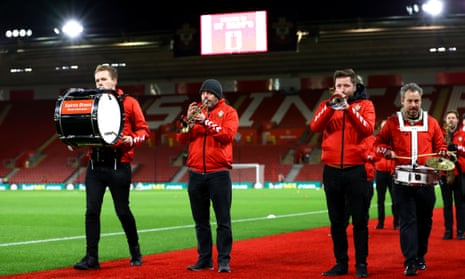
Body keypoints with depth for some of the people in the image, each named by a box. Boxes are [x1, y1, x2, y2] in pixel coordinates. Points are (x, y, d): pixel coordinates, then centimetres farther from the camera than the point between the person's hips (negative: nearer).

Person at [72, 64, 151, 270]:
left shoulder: (128, 103, 1)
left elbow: (143, 130, 0)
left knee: (122, 211, 4)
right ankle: (91, 257, 1)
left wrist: (132, 139, -19)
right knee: (92, 211, -3)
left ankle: (135, 253, 23)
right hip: (95, 164, 3)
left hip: (118, 165, -3)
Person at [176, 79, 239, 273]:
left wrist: (206, 122, -17)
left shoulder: (228, 112, 4)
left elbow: (228, 134, -12)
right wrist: (187, 120, -9)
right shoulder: (196, 111, 14)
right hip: (196, 175, 4)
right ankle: (204, 259, 13)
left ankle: (224, 260, -2)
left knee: (223, 221, -4)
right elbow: (181, 139, 7)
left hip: (219, 174, -4)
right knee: (200, 222, 7)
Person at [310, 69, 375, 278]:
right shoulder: (327, 105, 11)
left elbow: (367, 129, -13)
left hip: (356, 170, -3)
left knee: (360, 221, 0)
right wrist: (332, 105, -16)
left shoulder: (365, 104, 4)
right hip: (331, 170, 3)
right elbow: (315, 126, -6)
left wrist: (347, 107, -16)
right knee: (336, 221, 8)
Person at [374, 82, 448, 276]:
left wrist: (442, 153, -9)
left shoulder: (431, 122, 9)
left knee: (425, 221, 10)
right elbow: (379, 142, 10)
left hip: (426, 182, 2)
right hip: (403, 182, -2)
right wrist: (386, 151, -11)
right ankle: (410, 262, -8)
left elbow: (440, 146, 14)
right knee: (407, 221, -6)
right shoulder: (393, 122, 4)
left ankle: (420, 257, 26)